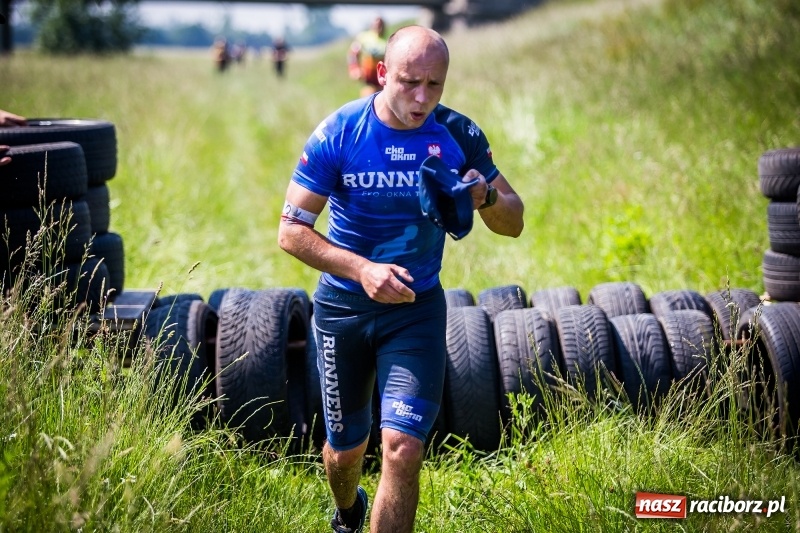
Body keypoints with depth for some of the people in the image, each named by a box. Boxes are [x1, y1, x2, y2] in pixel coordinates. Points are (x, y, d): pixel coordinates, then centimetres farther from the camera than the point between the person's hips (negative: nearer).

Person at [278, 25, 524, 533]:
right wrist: (362, 270, -28)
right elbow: (292, 230, -13)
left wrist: (486, 197, -24)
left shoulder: (459, 135, -9)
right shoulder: (338, 133, -14)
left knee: (403, 447, -16)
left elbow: (513, 224, -1)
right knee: (346, 448, 16)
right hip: (343, 307, 0)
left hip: (417, 307, 0)